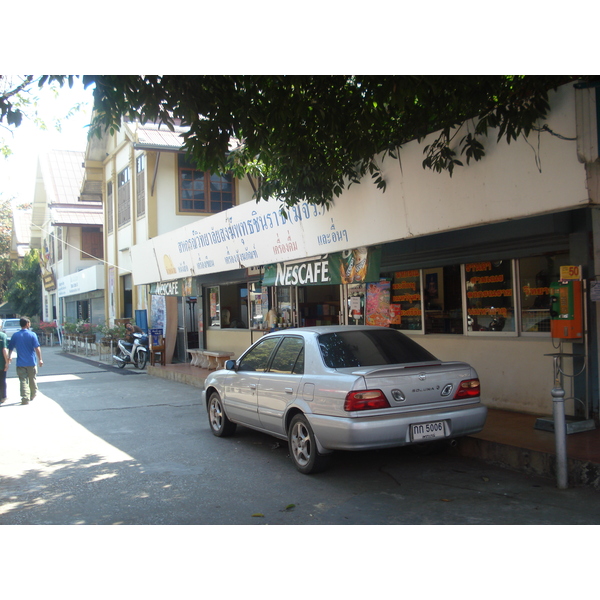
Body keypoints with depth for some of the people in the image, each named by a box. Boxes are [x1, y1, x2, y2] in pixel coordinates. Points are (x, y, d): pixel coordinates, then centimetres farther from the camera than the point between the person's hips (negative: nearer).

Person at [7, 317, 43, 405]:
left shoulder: (15, 335, 0)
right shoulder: (32, 335, -7)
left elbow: (10, 348, 7)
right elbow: (37, 348, -12)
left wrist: (9, 357, 22)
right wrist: (40, 359, -7)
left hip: (20, 363, 0)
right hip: (31, 362, 0)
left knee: (23, 381, 0)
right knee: (32, 380, 16)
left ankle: (25, 398, -10)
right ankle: (33, 395, 31)